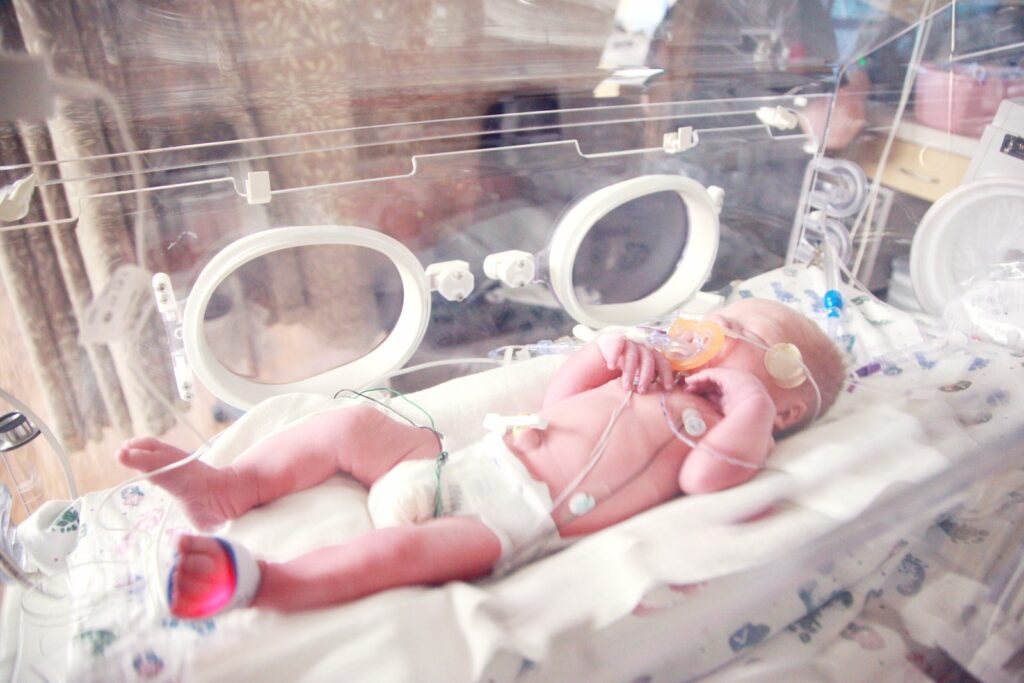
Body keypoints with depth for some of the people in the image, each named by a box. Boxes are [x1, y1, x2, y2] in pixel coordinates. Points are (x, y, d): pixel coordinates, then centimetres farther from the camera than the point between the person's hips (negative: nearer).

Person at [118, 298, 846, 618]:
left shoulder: (727, 430, 6)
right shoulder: (652, 379, 25)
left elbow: (705, 476, -17)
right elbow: (558, 398, 25)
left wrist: (751, 404, -13)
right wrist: (612, 348, 13)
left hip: (512, 520, -7)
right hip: (463, 459, 8)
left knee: (401, 547, -32)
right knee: (356, 420, 1)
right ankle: (231, 488, 6)